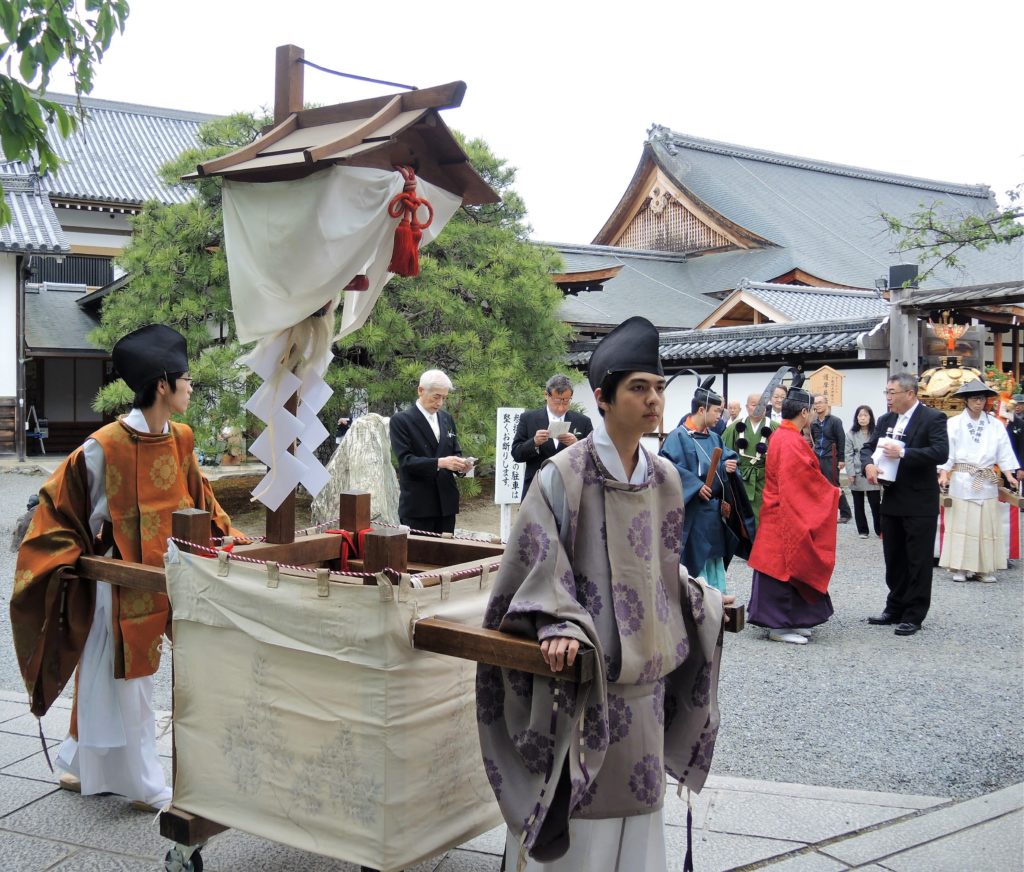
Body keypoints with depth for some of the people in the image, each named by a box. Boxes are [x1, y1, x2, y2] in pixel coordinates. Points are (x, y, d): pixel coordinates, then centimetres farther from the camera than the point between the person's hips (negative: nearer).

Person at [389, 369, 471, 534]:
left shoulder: (446, 418, 13)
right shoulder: (401, 420, -6)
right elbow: (405, 460, -14)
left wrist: (461, 463, -7)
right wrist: (440, 463, -26)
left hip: (446, 503, 6)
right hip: (417, 505, -6)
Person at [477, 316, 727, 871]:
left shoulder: (665, 479, 6)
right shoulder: (563, 474, -12)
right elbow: (537, 565, -13)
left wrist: (704, 604, 19)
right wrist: (560, 625, -27)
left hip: (643, 674, 6)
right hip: (579, 676, -5)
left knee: (635, 801, 15)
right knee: (576, 807, 3)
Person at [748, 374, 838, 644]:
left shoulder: (780, 436, 10)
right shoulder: (792, 442, -21)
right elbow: (809, 479, -19)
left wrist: (826, 490, 15)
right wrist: (832, 492, -3)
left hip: (782, 511, 10)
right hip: (788, 517, -10)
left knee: (785, 567, 14)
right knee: (784, 567, -3)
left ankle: (788, 620, 23)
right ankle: (778, 625, 4)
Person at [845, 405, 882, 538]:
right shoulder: (852, 434, 3)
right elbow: (848, 454, 1)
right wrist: (850, 473, -7)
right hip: (857, 475, 2)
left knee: (876, 504, -2)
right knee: (858, 504, 9)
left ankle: (880, 530, 9)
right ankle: (862, 530, 20)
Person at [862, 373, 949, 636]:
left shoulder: (932, 418, -11)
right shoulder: (885, 420, 9)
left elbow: (941, 453, -21)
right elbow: (868, 447, 12)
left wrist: (903, 453, -26)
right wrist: (869, 464, -10)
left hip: (920, 503, -7)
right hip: (892, 500, 7)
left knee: (918, 561, 1)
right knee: (893, 558, 15)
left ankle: (914, 615, 10)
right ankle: (895, 609, 27)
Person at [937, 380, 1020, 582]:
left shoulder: (995, 424, 7)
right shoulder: (954, 423, 1)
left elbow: (1004, 453, 4)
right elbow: (946, 452, -4)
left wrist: (1009, 475, -8)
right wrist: (943, 473, -15)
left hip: (987, 482, 2)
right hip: (962, 481, -2)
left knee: (987, 525, 4)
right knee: (961, 524, -1)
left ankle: (985, 568, 11)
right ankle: (959, 568, 4)